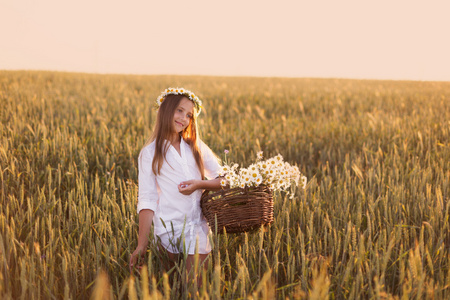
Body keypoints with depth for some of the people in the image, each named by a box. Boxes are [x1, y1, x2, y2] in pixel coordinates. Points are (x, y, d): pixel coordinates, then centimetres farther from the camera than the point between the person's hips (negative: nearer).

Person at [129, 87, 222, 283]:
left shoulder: (196, 147, 12)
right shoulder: (150, 153, 3)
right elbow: (146, 201, -3)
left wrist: (200, 184, -12)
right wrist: (141, 245, -9)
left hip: (197, 227, 2)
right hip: (167, 227, -2)